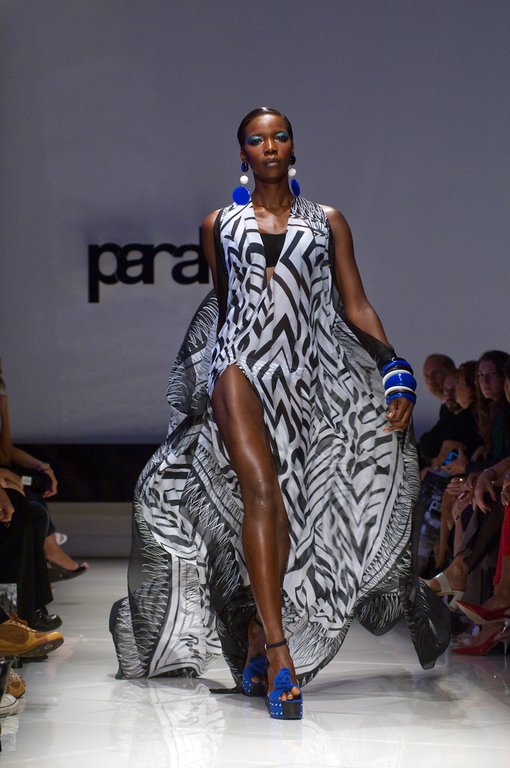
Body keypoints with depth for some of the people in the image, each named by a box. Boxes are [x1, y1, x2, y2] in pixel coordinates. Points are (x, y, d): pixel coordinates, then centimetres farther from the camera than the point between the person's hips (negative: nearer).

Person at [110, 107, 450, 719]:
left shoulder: (327, 223, 13)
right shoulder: (219, 225, 15)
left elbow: (356, 306, 9)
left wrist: (396, 371, -3)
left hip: (307, 375, 2)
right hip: (241, 365, -1)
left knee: (295, 506, -2)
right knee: (261, 490, -21)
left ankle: (254, 634, 11)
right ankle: (279, 649, -26)